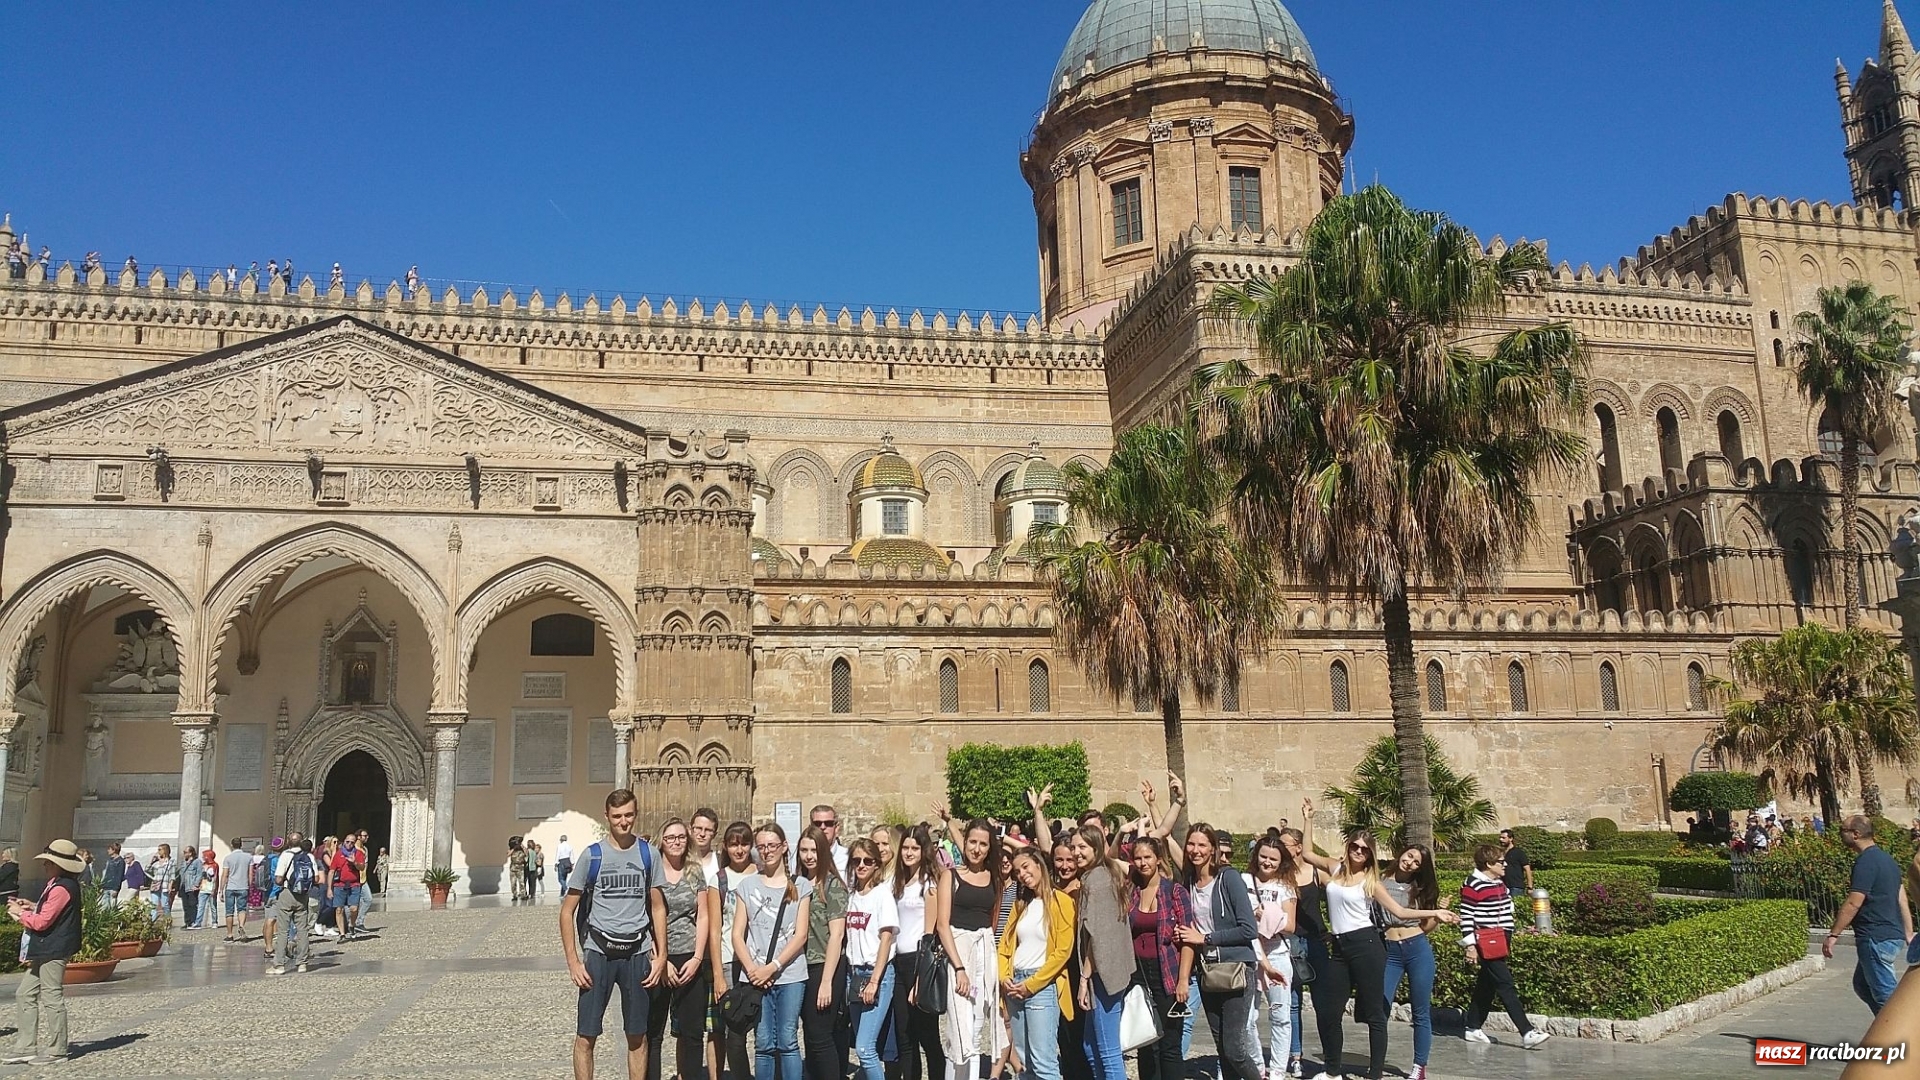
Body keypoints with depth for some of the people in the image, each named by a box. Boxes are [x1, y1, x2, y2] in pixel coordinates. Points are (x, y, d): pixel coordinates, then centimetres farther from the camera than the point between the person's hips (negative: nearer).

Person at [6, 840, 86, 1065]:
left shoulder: (61, 888, -19)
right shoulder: (57, 884, 15)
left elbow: (42, 921, -20)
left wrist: (21, 913, -5)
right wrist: (31, 907, 10)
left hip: (54, 951, -11)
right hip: (44, 950, 11)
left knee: (51, 998, -3)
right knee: (25, 995, 13)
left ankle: (55, 1050, 5)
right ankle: (26, 1048, 17)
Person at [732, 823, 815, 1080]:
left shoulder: (801, 886, 5)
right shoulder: (747, 885, 9)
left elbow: (800, 935, -1)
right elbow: (738, 934, 5)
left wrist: (772, 967, -10)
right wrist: (752, 968, -10)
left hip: (790, 976, -1)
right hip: (755, 977, 1)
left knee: (788, 1043, -1)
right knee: (764, 1044, 2)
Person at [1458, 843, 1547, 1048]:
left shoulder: (1499, 883, 14)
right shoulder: (1473, 885, -14)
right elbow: (1466, 916, -16)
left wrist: (1508, 939, 23)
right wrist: (1470, 945, -17)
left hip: (1500, 943, 9)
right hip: (1486, 945, -9)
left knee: (1486, 986, 13)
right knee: (1506, 986, -11)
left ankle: (1473, 1028, 21)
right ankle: (1527, 1033, -13)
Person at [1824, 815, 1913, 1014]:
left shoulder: (1866, 861, -16)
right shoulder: (1886, 858, 15)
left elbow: (1853, 904, -20)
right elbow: (1902, 899, 18)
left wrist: (1833, 934, -18)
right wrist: (1909, 934, 21)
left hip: (1876, 937, -10)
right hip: (1893, 935, 10)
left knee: (1885, 994, -5)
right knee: (1862, 985, 19)